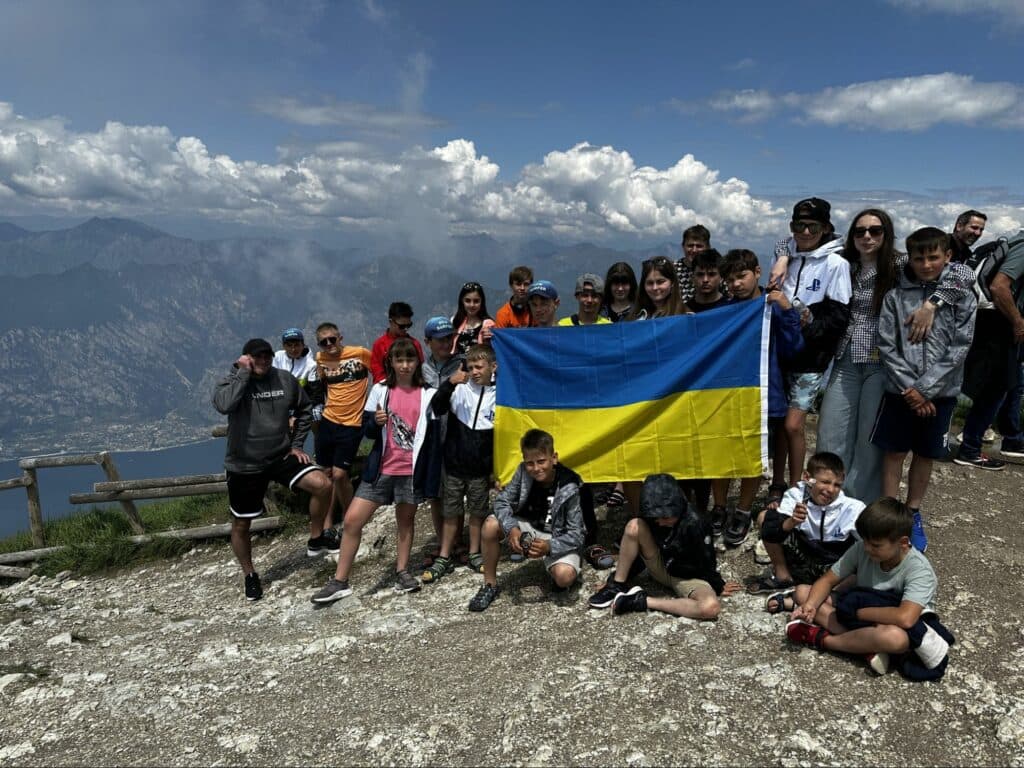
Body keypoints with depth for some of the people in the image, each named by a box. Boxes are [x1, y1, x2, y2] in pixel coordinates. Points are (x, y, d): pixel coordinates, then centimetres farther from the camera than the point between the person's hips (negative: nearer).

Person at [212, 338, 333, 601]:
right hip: (244, 466, -1)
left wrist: (297, 444, 6)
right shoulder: (232, 381, -9)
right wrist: (244, 373, -23)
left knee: (322, 485, -19)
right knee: (241, 525, 10)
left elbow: (305, 411, 13)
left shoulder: (286, 380, -3)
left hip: (281, 457, 2)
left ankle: (315, 541, 4)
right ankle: (250, 575, 35)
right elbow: (223, 405, -33)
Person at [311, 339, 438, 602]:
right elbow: (367, 430, 3)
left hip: (411, 470, -1)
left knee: (406, 520, 13)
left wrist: (429, 470, -5)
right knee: (352, 521, -3)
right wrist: (376, 422, -18)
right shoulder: (380, 390, 1)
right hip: (381, 468, 1)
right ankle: (340, 581, 8)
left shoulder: (427, 394, -2)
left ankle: (402, 571, 30)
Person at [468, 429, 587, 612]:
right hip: (528, 527, 4)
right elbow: (502, 501, -12)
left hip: (559, 537, -4)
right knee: (491, 525, -23)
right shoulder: (523, 472, -15)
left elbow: (576, 535, -21)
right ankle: (490, 585, -4)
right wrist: (511, 528, -31)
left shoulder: (569, 488, -24)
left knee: (565, 576, -32)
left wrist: (549, 547, -38)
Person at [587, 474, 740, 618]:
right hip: (661, 566, 3)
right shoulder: (652, 516, -14)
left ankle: (644, 601, -26)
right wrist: (619, 577, -1)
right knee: (634, 526, -23)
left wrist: (718, 587, -4)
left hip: (689, 578, -3)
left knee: (711, 607, -37)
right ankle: (617, 585, -12)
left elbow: (706, 561, -15)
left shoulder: (694, 524, -28)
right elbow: (640, 551, -1)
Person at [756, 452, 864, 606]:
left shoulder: (852, 508, -16)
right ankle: (783, 577, 0)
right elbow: (769, 533, -24)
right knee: (766, 516, -15)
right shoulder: (796, 496, -15)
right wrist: (791, 522, -43)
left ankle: (791, 599, -18)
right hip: (800, 558, 1)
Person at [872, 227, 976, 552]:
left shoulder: (962, 296, -2)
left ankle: (913, 515, 25)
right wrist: (909, 387, -10)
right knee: (894, 452, 6)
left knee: (925, 455, 11)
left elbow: (958, 349, -7)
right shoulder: (896, 294, -3)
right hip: (900, 390, 0)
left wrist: (924, 388, -13)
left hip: (940, 393, 0)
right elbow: (886, 345, -4)